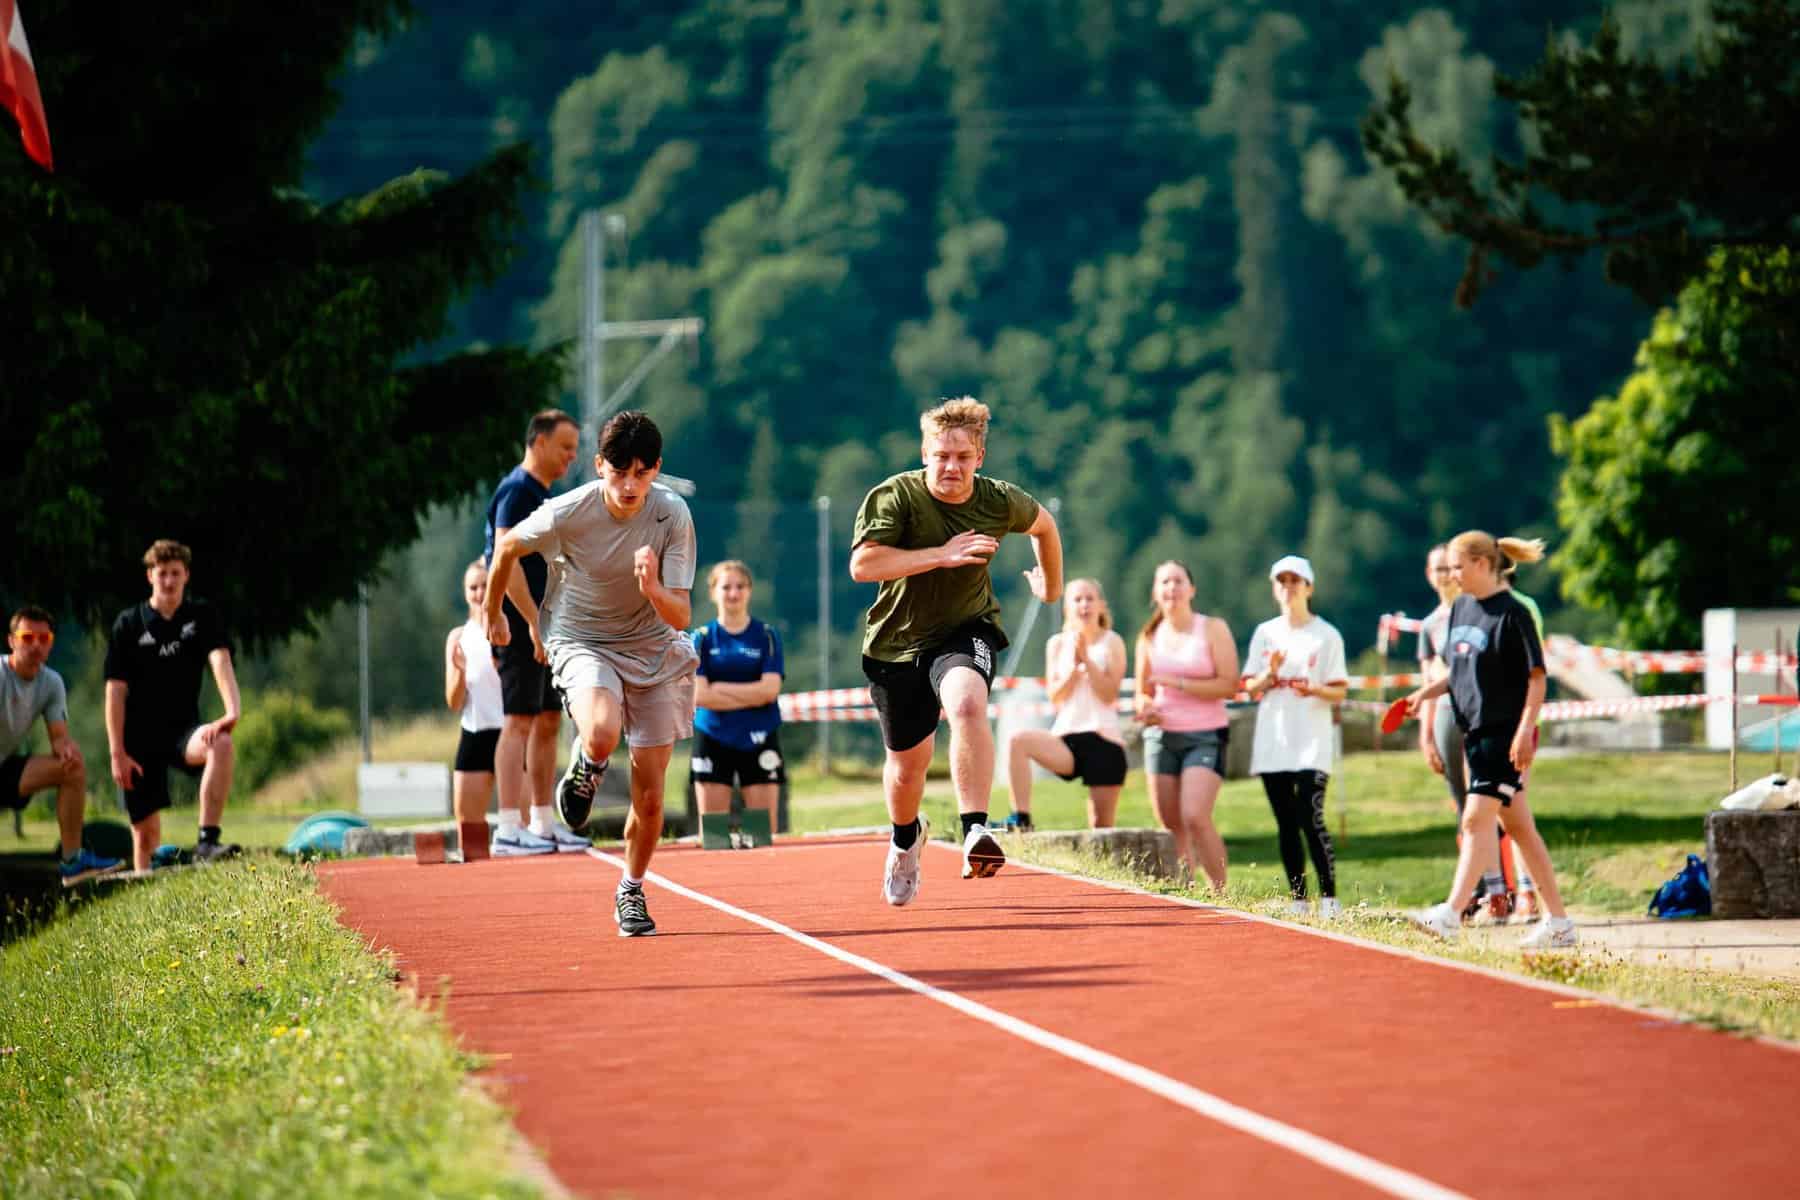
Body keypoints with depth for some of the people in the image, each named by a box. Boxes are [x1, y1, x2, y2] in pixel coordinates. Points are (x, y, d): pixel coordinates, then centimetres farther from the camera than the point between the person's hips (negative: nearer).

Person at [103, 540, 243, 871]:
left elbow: (220, 661, -14)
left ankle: (207, 841, -37)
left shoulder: (202, 616, 3)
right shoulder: (129, 624, 0)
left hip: (183, 729, 0)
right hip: (140, 741, 0)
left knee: (222, 744, -34)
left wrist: (233, 711, -33)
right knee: (146, 832, 0)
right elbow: (116, 690, -1)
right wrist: (117, 753, -8)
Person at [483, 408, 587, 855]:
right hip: (522, 627, -10)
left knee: (548, 722, 11)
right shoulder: (516, 492, -12)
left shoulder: (543, 495, 18)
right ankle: (509, 829, -14)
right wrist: (534, 622, -25)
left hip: (546, 628, 10)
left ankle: (543, 823, 16)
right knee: (520, 721, -11)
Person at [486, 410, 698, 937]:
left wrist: (653, 589, -40)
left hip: (655, 649, 2)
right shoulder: (565, 514, -22)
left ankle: (631, 891, 26)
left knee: (649, 794, 0)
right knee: (602, 736, -34)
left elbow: (680, 617, -18)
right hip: (582, 642, -2)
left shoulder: (673, 515, -18)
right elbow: (507, 547, 1)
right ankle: (584, 767, 4)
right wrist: (493, 612, 15)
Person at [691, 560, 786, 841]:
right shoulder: (702, 638, 4)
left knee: (763, 829, -3)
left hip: (758, 741, 0)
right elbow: (698, 696, -7)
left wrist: (720, 689, -10)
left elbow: (770, 689, -8)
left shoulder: (766, 636, 4)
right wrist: (751, 697, -10)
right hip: (712, 740, 0)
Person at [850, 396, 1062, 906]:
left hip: (965, 631, 0)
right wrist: (941, 555, -33)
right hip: (897, 640, 0)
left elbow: (1043, 524, 16)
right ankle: (906, 837, 47)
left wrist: (1050, 586, 25)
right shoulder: (894, 496, -17)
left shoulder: (998, 502, -8)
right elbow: (862, 565, -31)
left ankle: (975, 832, -40)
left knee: (967, 703, -35)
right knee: (907, 763, 12)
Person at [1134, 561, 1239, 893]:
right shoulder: (1149, 636, 10)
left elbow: (1228, 685, -10)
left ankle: (1220, 893, -12)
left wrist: (1177, 684, -15)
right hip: (1161, 736, 5)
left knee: (1195, 816, -20)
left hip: (1205, 736, -5)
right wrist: (1145, 707, -5)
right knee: (1170, 825, 2)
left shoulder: (1213, 629, -2)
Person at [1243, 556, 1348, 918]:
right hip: (1273, 744, 4)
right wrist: (1269, 674, -10)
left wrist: (1314, 689, -21)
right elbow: (1251, 688, 10)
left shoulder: (1326, 635, 1)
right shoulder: (1265, 634, 12)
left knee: (1310, 819, -15)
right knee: (1286, 824, 5)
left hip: (1312, 742, -4)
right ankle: (1297, 900, 10)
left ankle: (1329, 899, -12)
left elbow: (1339, 692, -1)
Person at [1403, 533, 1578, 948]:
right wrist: (1425, 693, 5)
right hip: (1475, 730, 9)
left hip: (1505, 732, -9)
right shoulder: (1460, 608, 12)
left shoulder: (1512, 614, -11)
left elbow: (1536, 677, -12)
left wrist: (1525, 731, -20)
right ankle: (1558, 921, 16)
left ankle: (1451, 914, -20)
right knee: (1518, 826, 11)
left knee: (1476, 820, -15)